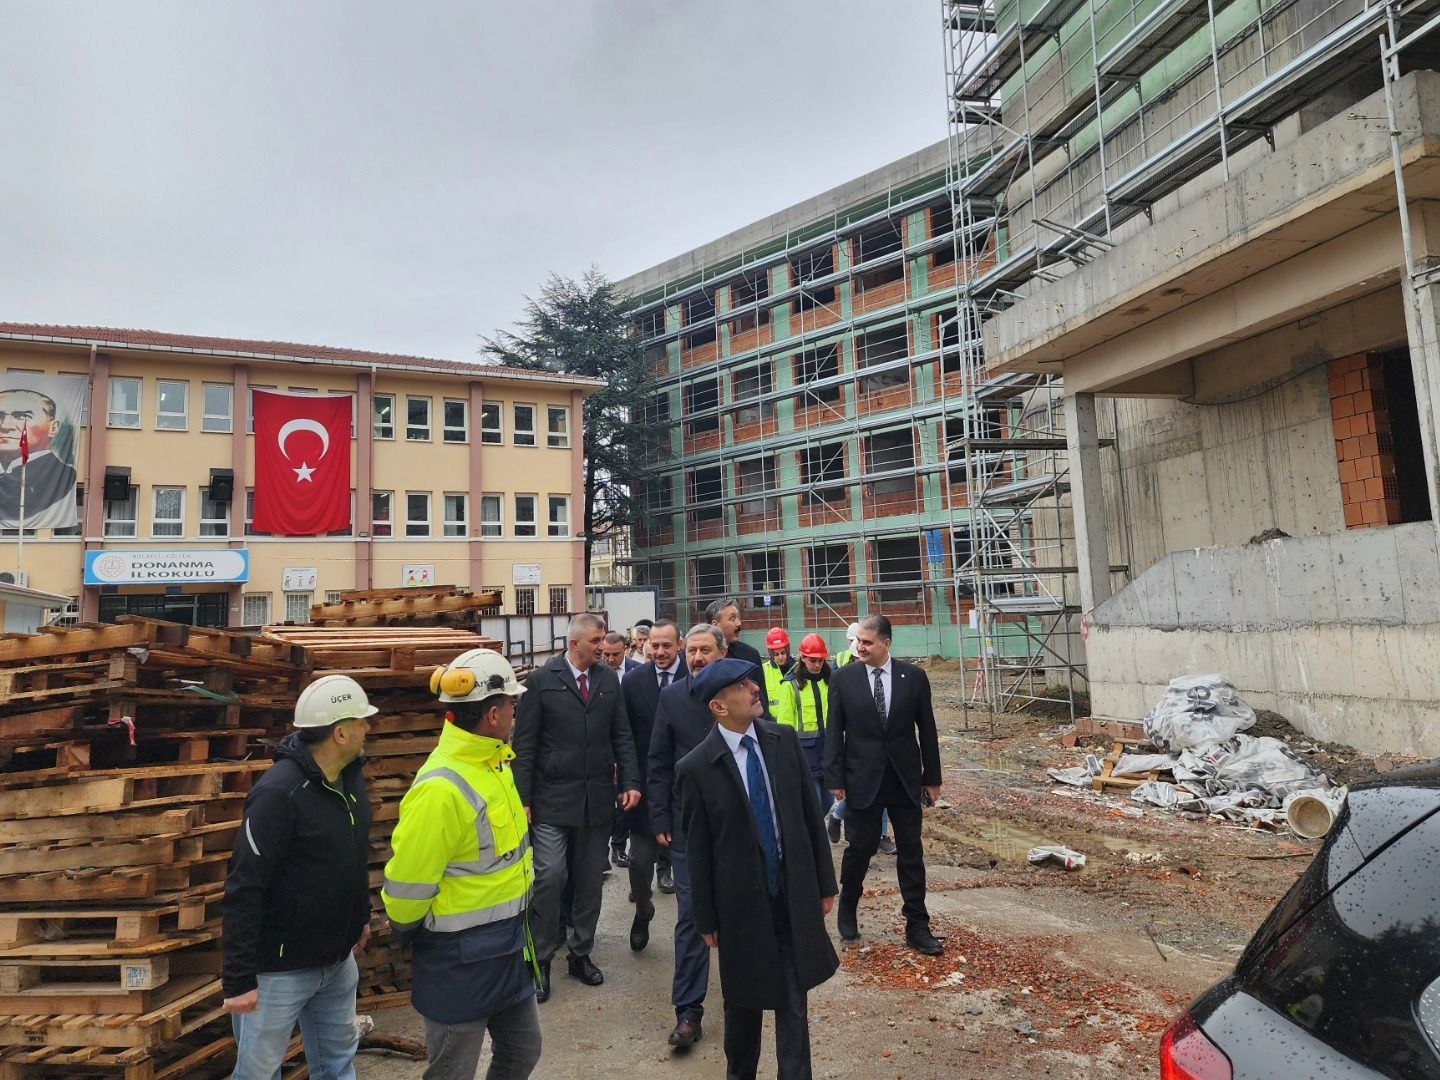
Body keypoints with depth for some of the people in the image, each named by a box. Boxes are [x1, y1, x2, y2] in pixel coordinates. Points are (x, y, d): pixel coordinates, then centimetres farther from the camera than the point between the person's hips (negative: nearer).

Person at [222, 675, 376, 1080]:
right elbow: (244, 890, -23)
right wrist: (239, 979, -21)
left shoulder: (351, 776, 0)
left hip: (338, 959, 7)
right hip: (281, 967, -7)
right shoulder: (279, 792, -25)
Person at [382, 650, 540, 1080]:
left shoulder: (493, 761, 1)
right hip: (461, 954, -8)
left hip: (508, 940, 8)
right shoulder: (442, 787, -29)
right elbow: (407, 881, -22)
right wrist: (410, 932, -3)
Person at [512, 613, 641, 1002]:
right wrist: (523, 798, -8)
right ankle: (541, 959, 11)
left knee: (591, 880, 11)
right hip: (552, 799, -4)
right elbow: (525, 744, -5)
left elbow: (622, 736, 8)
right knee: (550, 876, -8)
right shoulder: (541, 680, -5)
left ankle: (581, 954, 28)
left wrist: (631, 782, -3)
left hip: (598, 798, 4)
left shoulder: (609, 679, 6)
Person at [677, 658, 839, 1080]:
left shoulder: (784, 740, -5)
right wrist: (706, 920, -1)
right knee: (744, 1001, 18)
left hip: (795, 893, 2)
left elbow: (811, 814, 2)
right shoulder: (696, 768, -15)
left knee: (794, 1003, 12)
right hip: (742, 902, -2)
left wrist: (825, 882, 5)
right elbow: (698, 851, -7)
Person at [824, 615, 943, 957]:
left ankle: (917, 926, 20)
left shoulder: (913, 677, -2)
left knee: (911, 854, 7)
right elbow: (834, 732, -2)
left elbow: (927, 730, 4)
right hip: (862, 780, -1)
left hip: (905, 779, 1)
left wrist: (932, 777, 6)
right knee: (860, 848, 8)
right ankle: (847, 909, 33)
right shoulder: (843, 678, -5)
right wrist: (835, 778, -6)